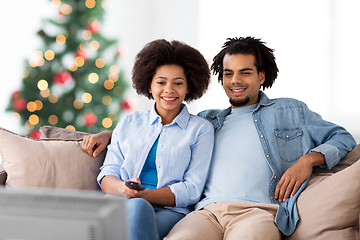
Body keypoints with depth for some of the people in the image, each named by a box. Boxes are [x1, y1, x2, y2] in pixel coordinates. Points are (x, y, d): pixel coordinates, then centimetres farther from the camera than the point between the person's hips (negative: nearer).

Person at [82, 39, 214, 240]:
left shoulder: (201, 129, 13)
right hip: (123, 205, 2)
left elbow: (192, 190, 2)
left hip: (169, 212, -2)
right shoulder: (128, 123, 23)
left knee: (137, 207, -39)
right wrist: (123, 188, -12)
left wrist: (143, 195, -13)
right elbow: (107, 175, 15)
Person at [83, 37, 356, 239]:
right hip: (207, 211, 2)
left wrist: (307, 160, 3)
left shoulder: (290, 111, 26)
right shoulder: (208, 120, 33)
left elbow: (342, 137, 24)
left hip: (258, 211, -2)